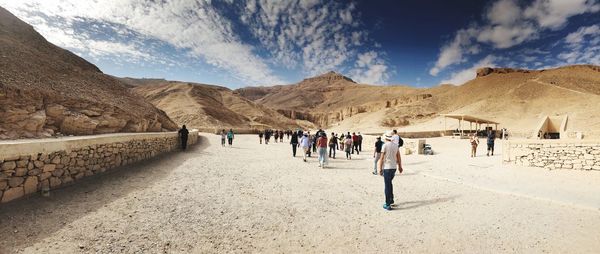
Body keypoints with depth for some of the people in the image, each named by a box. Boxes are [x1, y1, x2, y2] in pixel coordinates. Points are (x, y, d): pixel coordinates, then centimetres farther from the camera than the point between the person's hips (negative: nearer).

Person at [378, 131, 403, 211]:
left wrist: (380, 169, -7)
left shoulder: (385, 145, -13)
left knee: (387, 185, 1)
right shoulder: (396, 145, 5)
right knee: (389, 183, 24)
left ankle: (388, 205, 7)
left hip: (387, 168, -6)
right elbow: (399, 157, 11)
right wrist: (400, 167, 22)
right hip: (394, 167, 6)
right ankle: (391, 200, 33)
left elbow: (382, 158, -13)